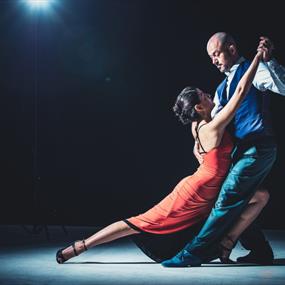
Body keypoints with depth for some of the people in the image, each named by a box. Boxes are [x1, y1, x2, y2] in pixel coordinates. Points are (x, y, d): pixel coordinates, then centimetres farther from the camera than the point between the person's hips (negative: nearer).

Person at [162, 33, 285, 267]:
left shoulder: (253, 71, -4)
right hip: (241, 151, 9)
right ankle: (260, 252, 21)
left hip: (258, 149, -9)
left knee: (227, 201, -12)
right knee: (238, 204, 12)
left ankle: (194, 253, -12)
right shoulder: (223, 87, 21)